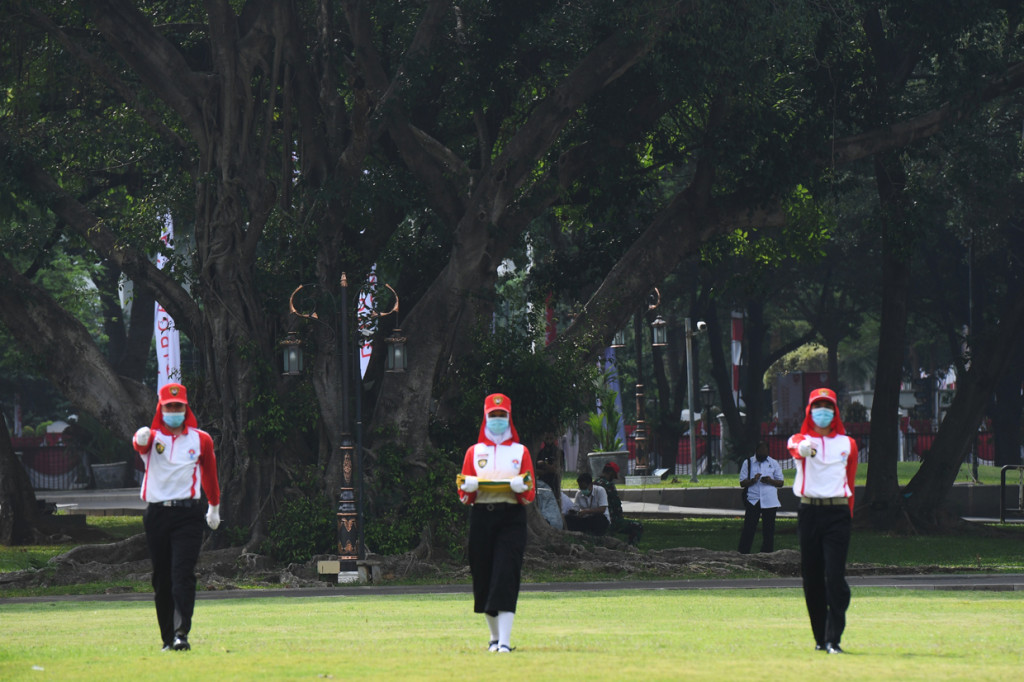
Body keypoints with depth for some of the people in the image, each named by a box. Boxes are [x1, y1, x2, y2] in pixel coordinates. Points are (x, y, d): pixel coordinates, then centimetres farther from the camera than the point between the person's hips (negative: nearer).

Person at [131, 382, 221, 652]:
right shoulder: (151, 437, 5)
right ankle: (167, 638, 16)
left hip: (188, 514, -1)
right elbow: (140, 445, -21)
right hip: (156, 515, 1)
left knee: (183, 574, -14)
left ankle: (181, 634, -22)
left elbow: (210, 473, 23)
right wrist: (142, 438, -46)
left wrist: (214, 507, 31)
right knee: (161, 579, 7)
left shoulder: (201, 440, 9)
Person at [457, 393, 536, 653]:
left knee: (506, 577, -14)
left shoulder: (520, 451, 10)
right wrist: (469, 486, -13)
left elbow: (530, 495, 6)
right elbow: (464, 495, 10)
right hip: (481, 517, 2)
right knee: (483, 579, 3)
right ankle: (494, 637, 21)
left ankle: (505, 642, -19)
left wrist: (520, 486, -16)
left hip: (512, 518, -2)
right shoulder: (474, 452, 13)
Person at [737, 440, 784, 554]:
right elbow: (742, 483, 5)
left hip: (770, 502, 1)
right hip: (752, 501, -1)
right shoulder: (748, 463, 9)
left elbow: (781, 482, 11)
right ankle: (743, 554, -4)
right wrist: (753, 480, -15)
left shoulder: (774, 463, 12)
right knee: (748, 528, -7)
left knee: (768, 531, 2)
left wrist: (771, 481, -9)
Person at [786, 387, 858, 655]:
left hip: (837, 514, -1)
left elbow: (850, 482, 14)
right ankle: (820, 637, 17)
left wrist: (848, 517, 7)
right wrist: (803, 449, -44)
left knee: (835, 577, -11)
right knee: (812, 578, 5)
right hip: (808, 511, 1)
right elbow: (794, 447, -19)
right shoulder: (800, 439, 7)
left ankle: (833, 639, -13)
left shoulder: (848, 444, 12)